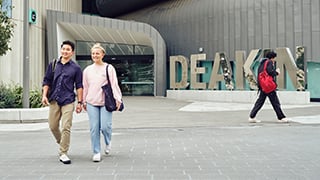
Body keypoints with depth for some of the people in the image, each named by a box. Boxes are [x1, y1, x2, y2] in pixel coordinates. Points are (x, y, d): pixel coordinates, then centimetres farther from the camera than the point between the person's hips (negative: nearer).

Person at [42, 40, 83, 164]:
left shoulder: (76, 68, 4)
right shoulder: (53, 65, 10)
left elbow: (79, 86, 4)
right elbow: (46, 81, 12)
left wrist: (79, 102, -1)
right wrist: (44, 95, 0)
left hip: (68, 101, -3)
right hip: (54, 100, 3)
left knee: (66, 128, -8)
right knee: (53, 126, 9)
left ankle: (63, 153, 1)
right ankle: (61, 143, 37)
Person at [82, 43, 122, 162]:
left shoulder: (109, 68, 3)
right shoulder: (87, 70, 13)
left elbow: (114, 84, -1)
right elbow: (85, 87, 18)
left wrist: (117, 99, -10)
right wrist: (84, 101, 17)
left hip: (106, 102, -3)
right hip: (92, 103, 3)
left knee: (105, 126, -10)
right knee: (94, 128, 0)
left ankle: (108, 143, 23)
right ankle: (96, 152, 11)